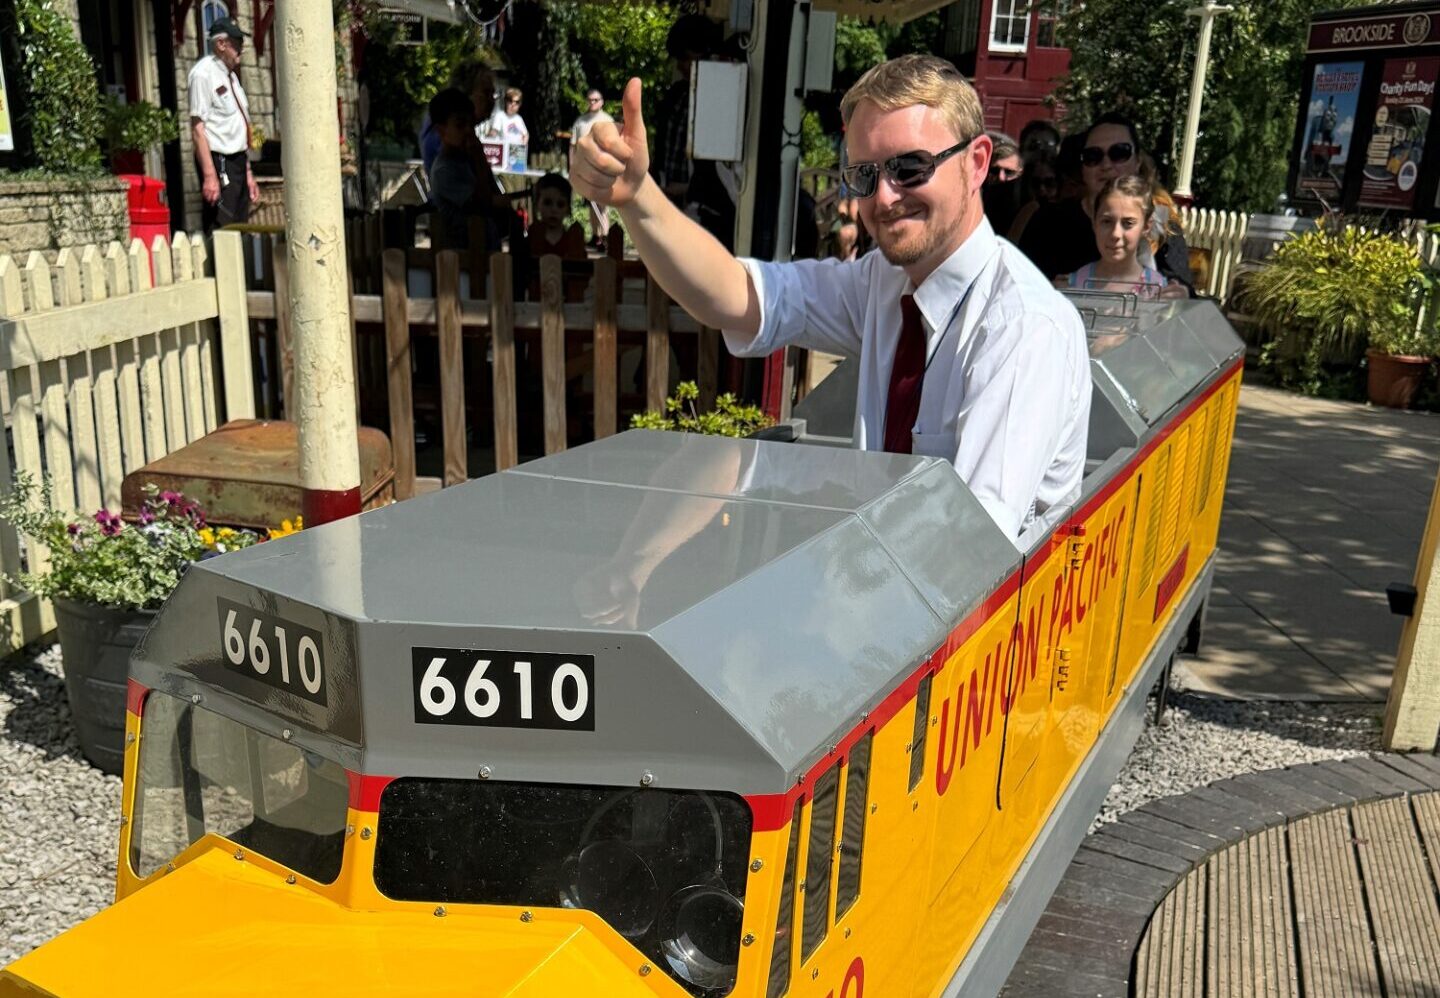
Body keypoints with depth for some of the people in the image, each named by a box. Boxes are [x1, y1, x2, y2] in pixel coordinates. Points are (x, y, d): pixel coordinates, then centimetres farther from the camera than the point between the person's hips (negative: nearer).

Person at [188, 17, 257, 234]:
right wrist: (210, 175, -23)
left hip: (238, 161, 9)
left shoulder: (230, 75, 16)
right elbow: (198, 127, -16)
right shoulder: (204, 73, -10)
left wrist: (248, 172, 19)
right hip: (219, 162, -9)